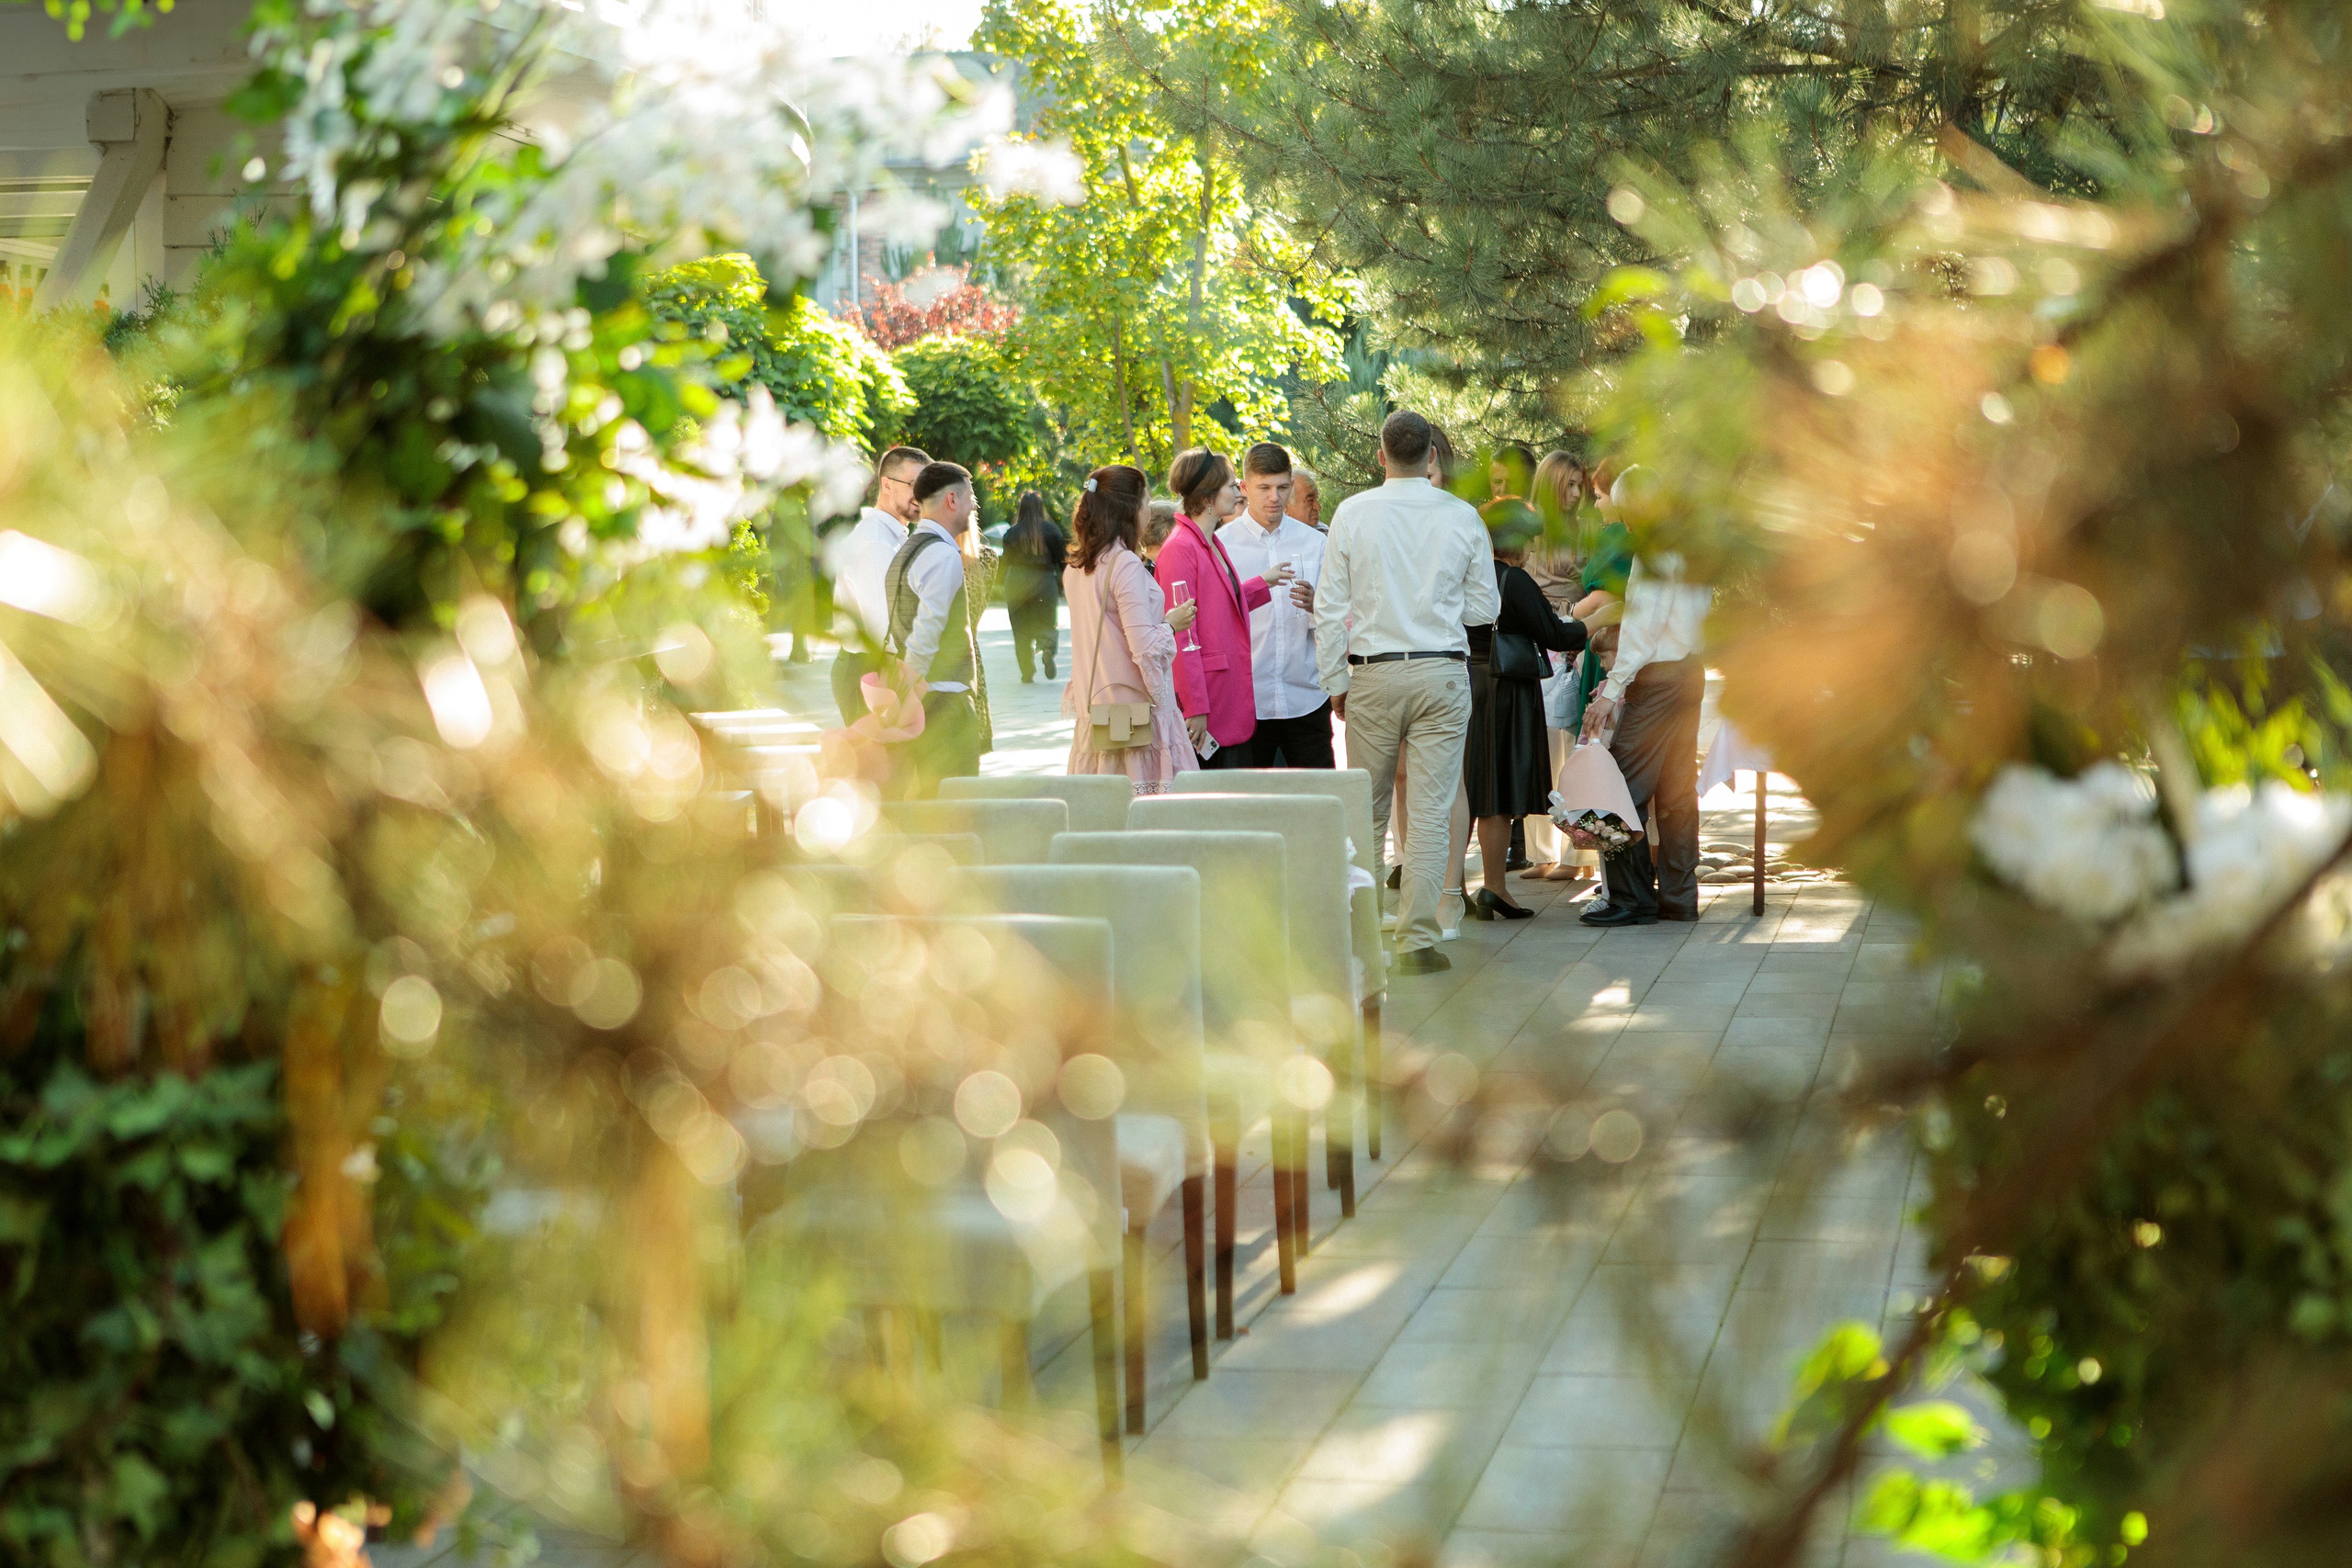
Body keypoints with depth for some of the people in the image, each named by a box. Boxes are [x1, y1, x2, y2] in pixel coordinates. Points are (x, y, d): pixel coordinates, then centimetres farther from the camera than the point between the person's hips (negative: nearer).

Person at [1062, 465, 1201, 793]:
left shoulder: (1074, 569, 9)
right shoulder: (1126, 564, -15)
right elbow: (1145, 648, -18)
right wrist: (1171, 624, -1)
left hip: (1093, 714, 8)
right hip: (1135, 713, -8)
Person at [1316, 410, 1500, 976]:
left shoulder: (1352, 513, -2)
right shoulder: (1463, 517, -1)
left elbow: (1330, 608, -1)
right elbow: (1484, 609, 5)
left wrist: (1335, 682, 7)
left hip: (1372, 674, 1)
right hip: (1443, 674, 0)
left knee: (1368, 812, 11)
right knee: (1430, 812, 1)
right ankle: (1417, 940, 0)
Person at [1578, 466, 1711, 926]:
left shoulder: (1654, 548, -12)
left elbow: (1643, 624, -18)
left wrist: (1613, 688, -18)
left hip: (1658, 676, -9)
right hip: (1691, 670, 9)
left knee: (1627, 786, -7)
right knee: (1678, 791, 11)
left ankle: (1632, 898, -7)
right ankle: (1678, 896, 14)